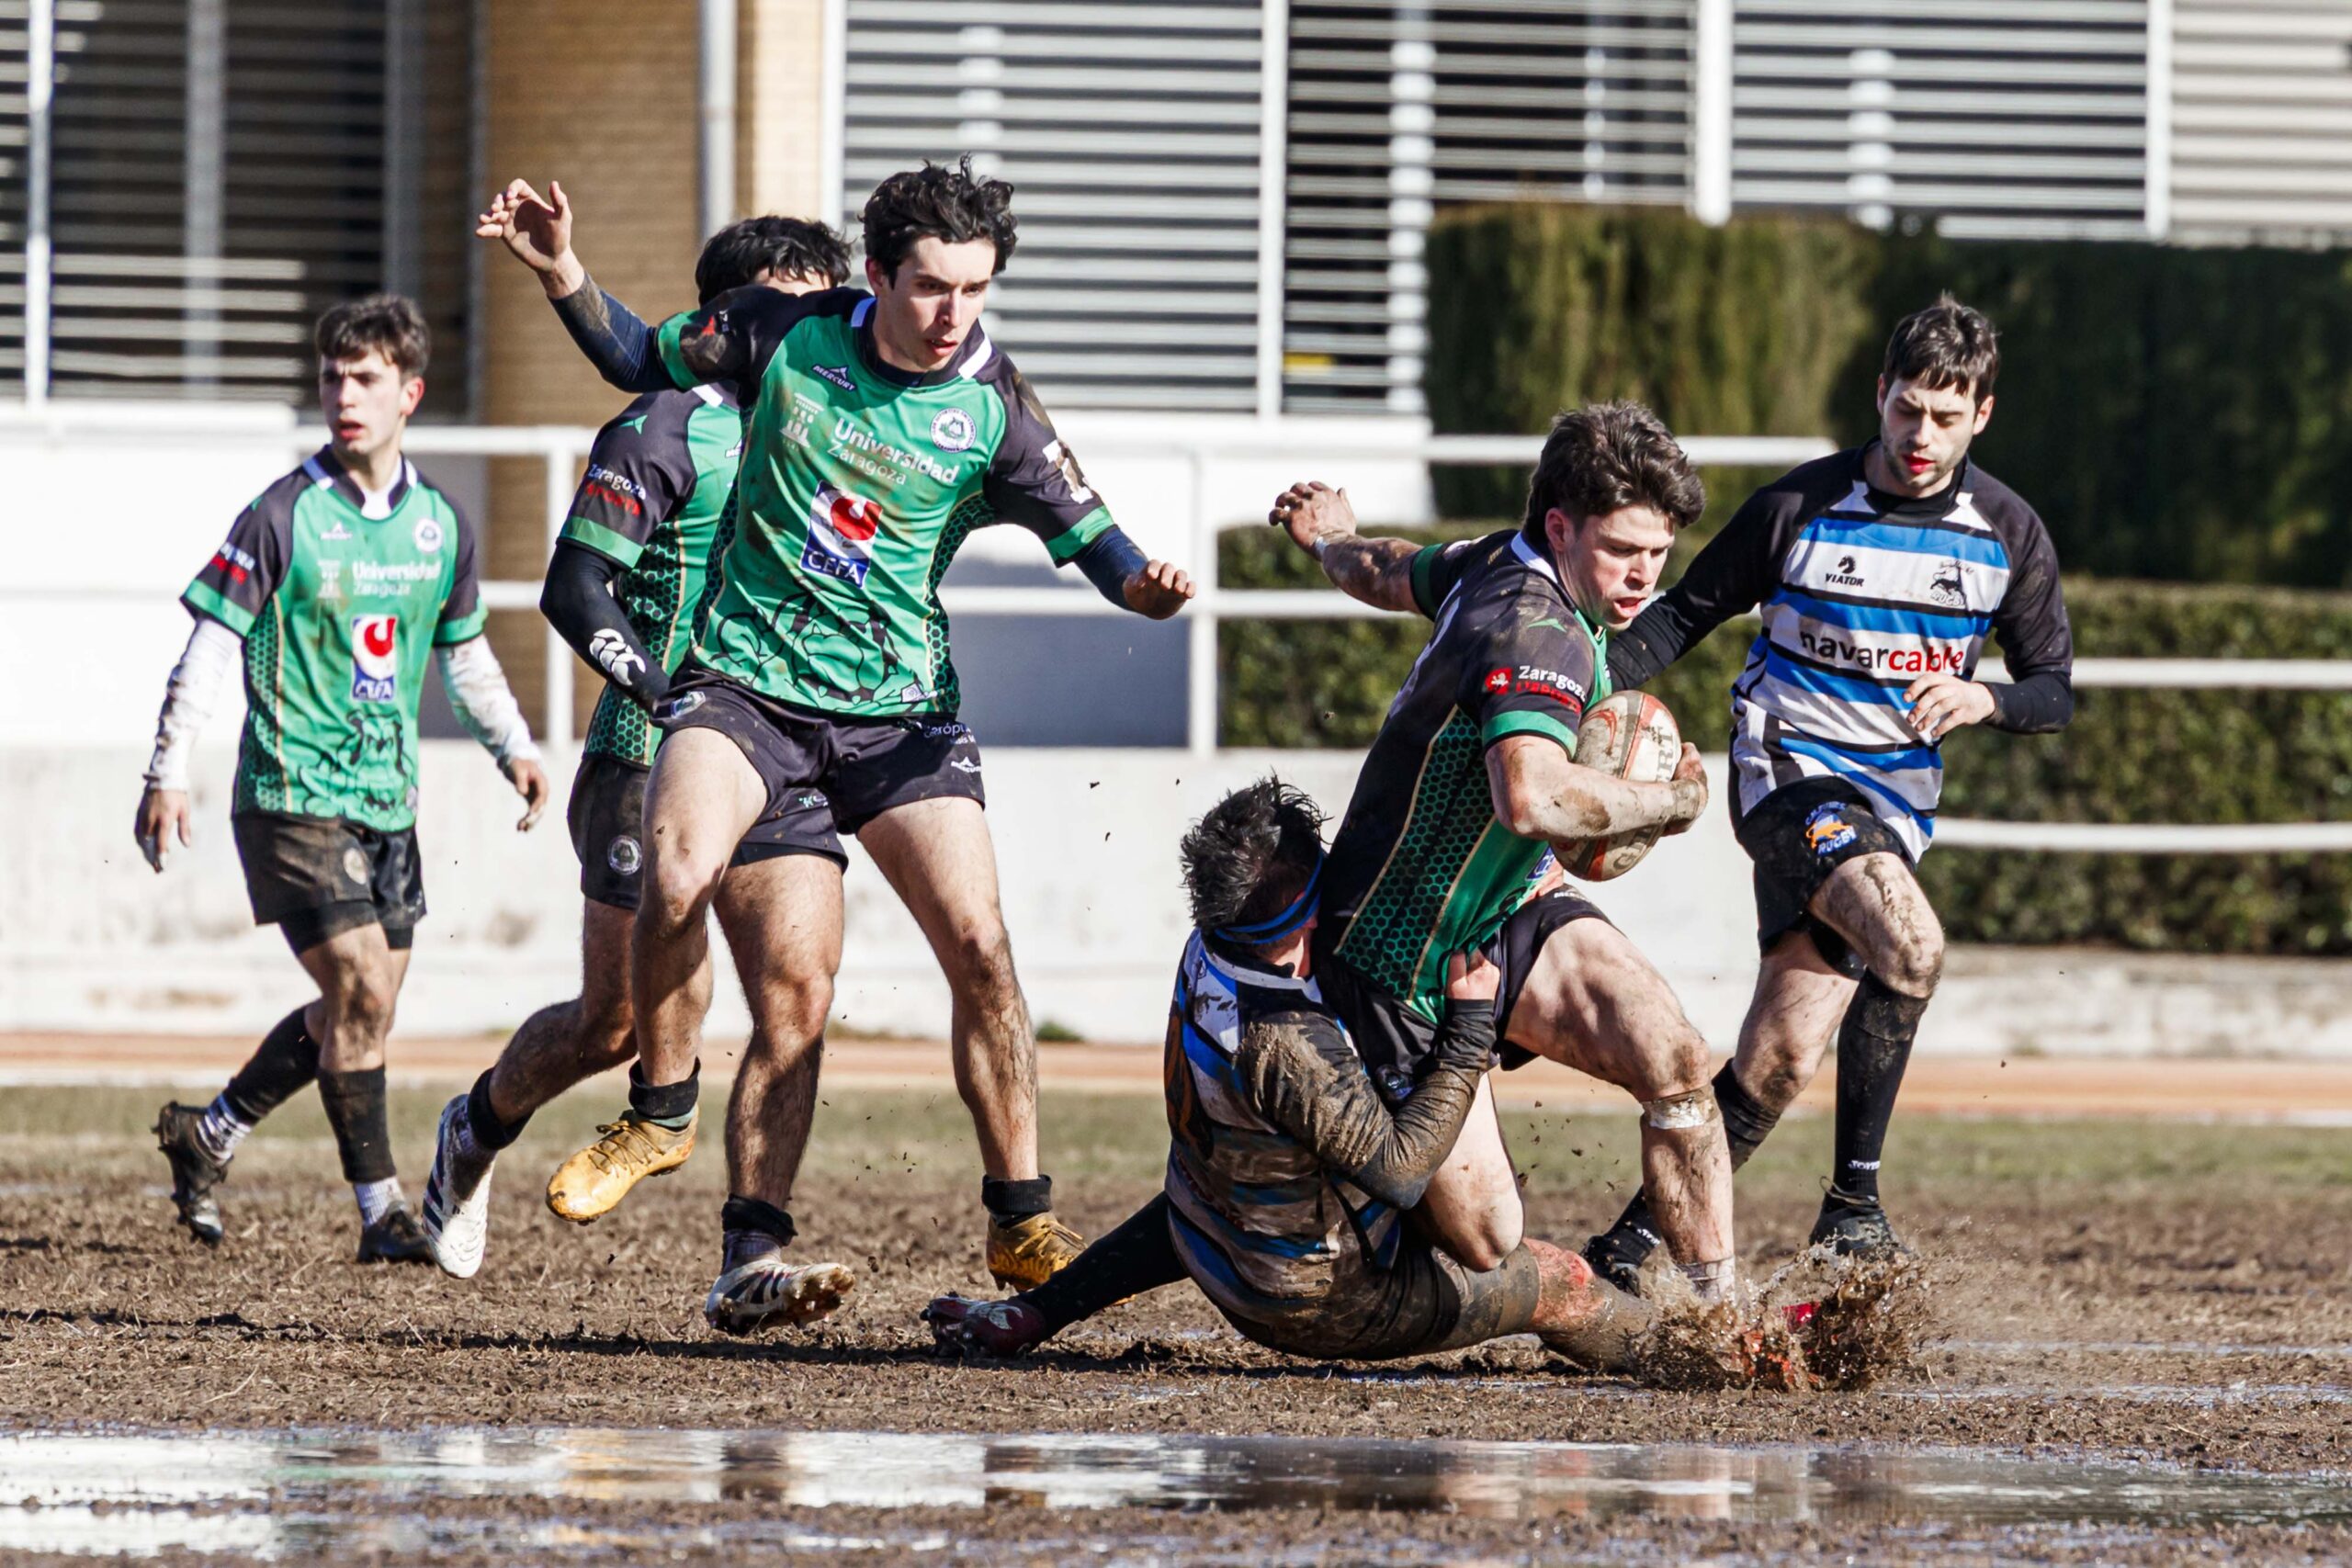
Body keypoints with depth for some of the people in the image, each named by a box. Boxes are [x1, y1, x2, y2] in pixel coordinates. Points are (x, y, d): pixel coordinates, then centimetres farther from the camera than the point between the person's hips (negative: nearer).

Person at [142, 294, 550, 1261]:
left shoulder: (441, 528, 7)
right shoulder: (283, 518, -10)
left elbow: (464, 654, 22)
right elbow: (211, 644, -8)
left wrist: (514, 748, 13)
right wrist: (169, 773, -14)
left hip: (387, 800, 6)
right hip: (293, 796, -6)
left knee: (362, 1010, 9)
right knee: (361, 992, -14)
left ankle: (207, 1136, 27)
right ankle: (381, 1212, -8)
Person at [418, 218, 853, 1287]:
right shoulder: (667, 429, -8)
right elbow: (574, 590, -12)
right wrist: (670, 690, -22)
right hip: (654, 761, -5)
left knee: (797, 1009, -11)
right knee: (615, 1023, 5)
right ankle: (476, 1130, 34)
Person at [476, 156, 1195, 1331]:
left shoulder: (994, 412, -7)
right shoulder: (787, 333, -4)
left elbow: (1091, 540, -5)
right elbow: (643, 360, 12)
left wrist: (1146, 586, -27)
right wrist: (560, 274, -3)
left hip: (899, 712, 1)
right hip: (745, 684, -1)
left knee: (976, 946, -10)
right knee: (680, 872, -28)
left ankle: (1022, 1223, 3)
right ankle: (660, 1111, -4)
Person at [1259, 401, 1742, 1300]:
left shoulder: (1498, 563, 0)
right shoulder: (1542, 633, -30)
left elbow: (1395, 573, 23)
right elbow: (1531, 797, -49)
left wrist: (1331, 540, 47)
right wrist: (1670, 801, -31)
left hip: (1502, 917, 9)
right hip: (1401, 967, -9)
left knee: (1674, 1060, -16)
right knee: (1484, 1242, -6)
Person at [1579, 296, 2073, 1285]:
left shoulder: (2008, 536, 2)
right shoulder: (1800, 508, -5)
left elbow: (2054, 691, 7)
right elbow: (1684, 615, 6)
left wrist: (1986, 700, -15)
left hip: (1897, 804, 4)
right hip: (1790, 770, -3)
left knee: (1784, 1056, -6)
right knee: (1911, 944, -31)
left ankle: (1630, 1242, 7)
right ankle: (1853, 1193, -19)